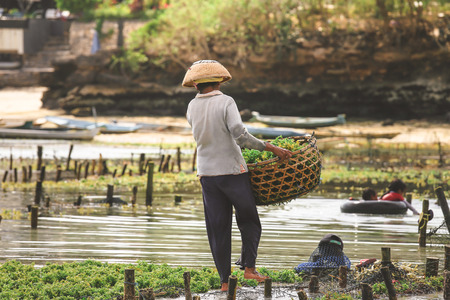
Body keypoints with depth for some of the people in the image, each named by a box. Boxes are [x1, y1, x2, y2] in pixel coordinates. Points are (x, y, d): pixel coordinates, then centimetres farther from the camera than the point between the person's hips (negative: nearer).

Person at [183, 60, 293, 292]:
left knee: (218, 229, 7)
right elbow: (239, 133, -23)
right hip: (232, 170, -4)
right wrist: (270, 148, -19)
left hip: (207, 174, 4)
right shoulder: (225, 102, -10)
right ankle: (249, 268, -1)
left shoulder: (192, 107, 5)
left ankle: (225, 281, 5)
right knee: (249, 221, 12)